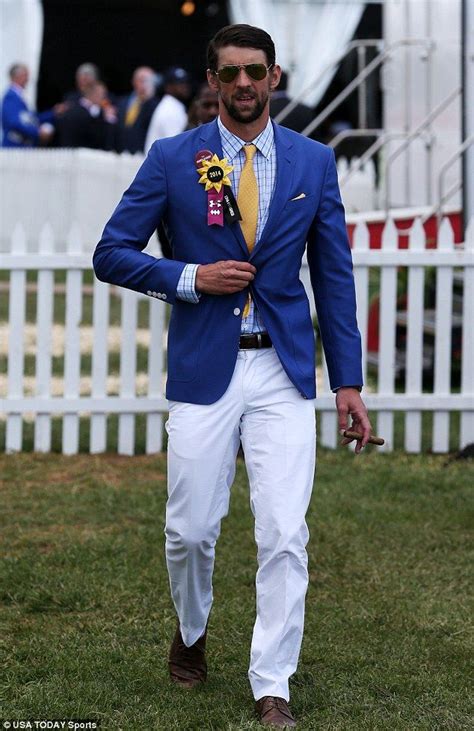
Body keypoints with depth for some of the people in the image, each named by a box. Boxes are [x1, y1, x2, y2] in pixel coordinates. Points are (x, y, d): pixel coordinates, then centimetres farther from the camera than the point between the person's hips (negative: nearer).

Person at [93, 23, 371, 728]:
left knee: (284, 535, -7)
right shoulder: (172, 159, 1)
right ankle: (191, 631, 37)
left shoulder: (314, 162, 5)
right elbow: (111, 252, 3)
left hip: (285, 372, 0)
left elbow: (334, 274, 8)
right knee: (190, 530, 7)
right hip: (203, 371, 0)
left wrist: (347, 380, 4)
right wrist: (189, 279, -12)